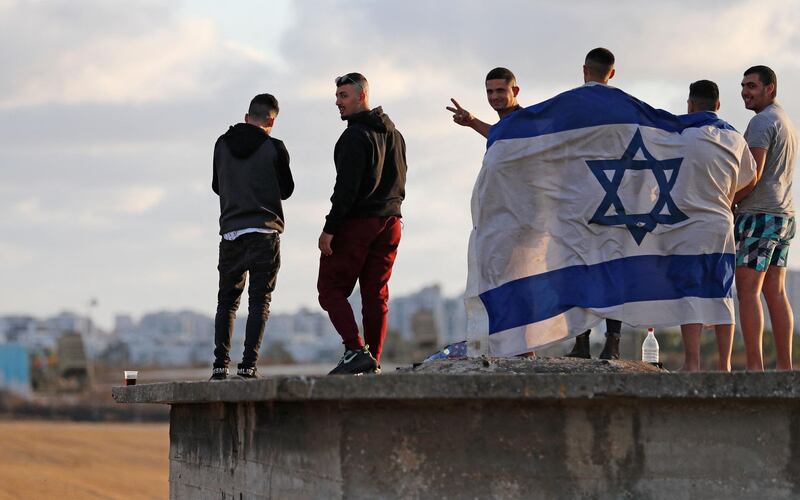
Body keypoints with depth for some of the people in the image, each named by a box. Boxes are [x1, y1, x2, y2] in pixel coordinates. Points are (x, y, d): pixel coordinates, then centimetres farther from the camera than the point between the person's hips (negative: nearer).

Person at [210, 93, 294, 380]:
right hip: (264, 231, -3)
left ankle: (220, 365, 0)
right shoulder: (274, 148, -5)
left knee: (227, 301, 10)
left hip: (230, 231, 3)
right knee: (259, 301, -1)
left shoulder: (222, 144, 4)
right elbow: (286, 190, 6)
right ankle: (248, 365, -10)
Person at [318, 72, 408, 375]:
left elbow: (347, 187, -19)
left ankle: (356, 351, -15)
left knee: (331, 288, -2)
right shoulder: (394, 134, 16)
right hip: (390, 222, 8)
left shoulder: (355, 135, -13)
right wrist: (389, 210, 19)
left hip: (356, 223, -8)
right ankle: (372, 362, 6)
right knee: (376, 294, 9)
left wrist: (329, 228, -18)